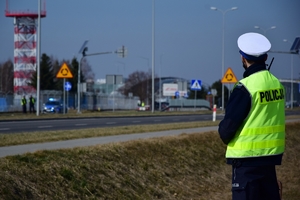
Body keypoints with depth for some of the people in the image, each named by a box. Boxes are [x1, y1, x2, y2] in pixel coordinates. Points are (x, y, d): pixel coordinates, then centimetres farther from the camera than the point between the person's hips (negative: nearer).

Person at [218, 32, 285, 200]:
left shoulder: (245, 87, -17)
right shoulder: (276, 83, 5)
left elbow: (229, 124, -15)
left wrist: (225, 137, 6)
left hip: (247, 156, -7)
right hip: (272, 154, 7)